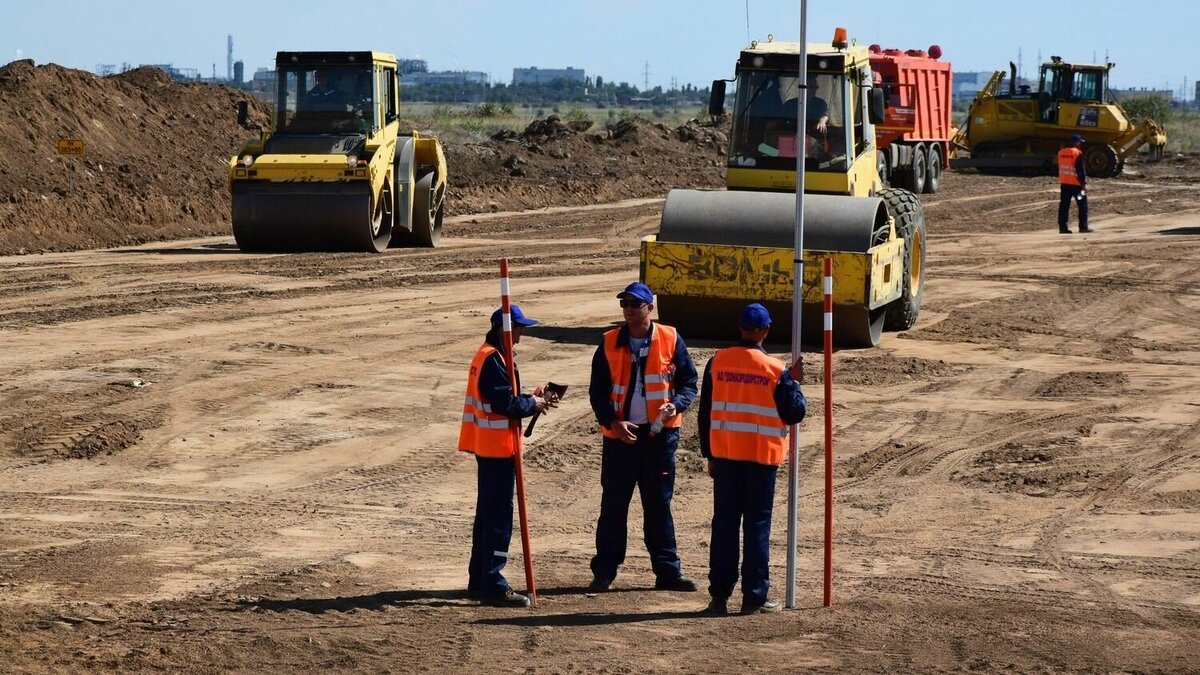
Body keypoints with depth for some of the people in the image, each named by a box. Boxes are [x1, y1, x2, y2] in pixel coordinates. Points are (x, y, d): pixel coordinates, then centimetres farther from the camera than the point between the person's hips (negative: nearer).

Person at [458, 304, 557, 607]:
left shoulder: (487, 355, 15)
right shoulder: (493, 360, -18)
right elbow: (505, 404, -23)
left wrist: (529, 397, 7)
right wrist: (535, 404, -9)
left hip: (487, 446, 11)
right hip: (498, 447, -11)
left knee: (488, 512, 17)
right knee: (499, 515, -8)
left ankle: (479, 580, 24)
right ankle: (493, 585, -8)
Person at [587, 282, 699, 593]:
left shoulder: (670, 340, 2)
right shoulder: (610, 344, 3)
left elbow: (688, 381, 5)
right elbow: (598, 391, 4)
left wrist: (676, 404, -15)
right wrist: (613, 422, -11)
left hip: (659, 435, 0)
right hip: (620, 435, 0)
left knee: (659, 505, 5)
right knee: (613, 505, 3)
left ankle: (668, 570, 11)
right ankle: (604, 571, 9)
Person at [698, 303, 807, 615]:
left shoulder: (717, 362, 1)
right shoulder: (775, 369, -8)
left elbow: (705, 412, 5)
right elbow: (794, 413, -4)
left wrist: (710, 455, 14)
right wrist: (794, 383, 13)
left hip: (725, 454, 3)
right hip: (762, 457, -3)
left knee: (724, 524, 7)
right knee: (757, 525, 3)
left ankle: (719, 595, 7)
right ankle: (754, 597, 3)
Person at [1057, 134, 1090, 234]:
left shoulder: (1061, 153, 8)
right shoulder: (1077, 153, -12)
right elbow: (1080, 170, -14)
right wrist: (1084, 183, -12)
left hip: (1064, 183, 6)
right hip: (1076, 183, -6)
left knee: (1064, 206, 5)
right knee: (1082, 204, 4)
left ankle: (1062, 227, 2)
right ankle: (1083, 226, 2)